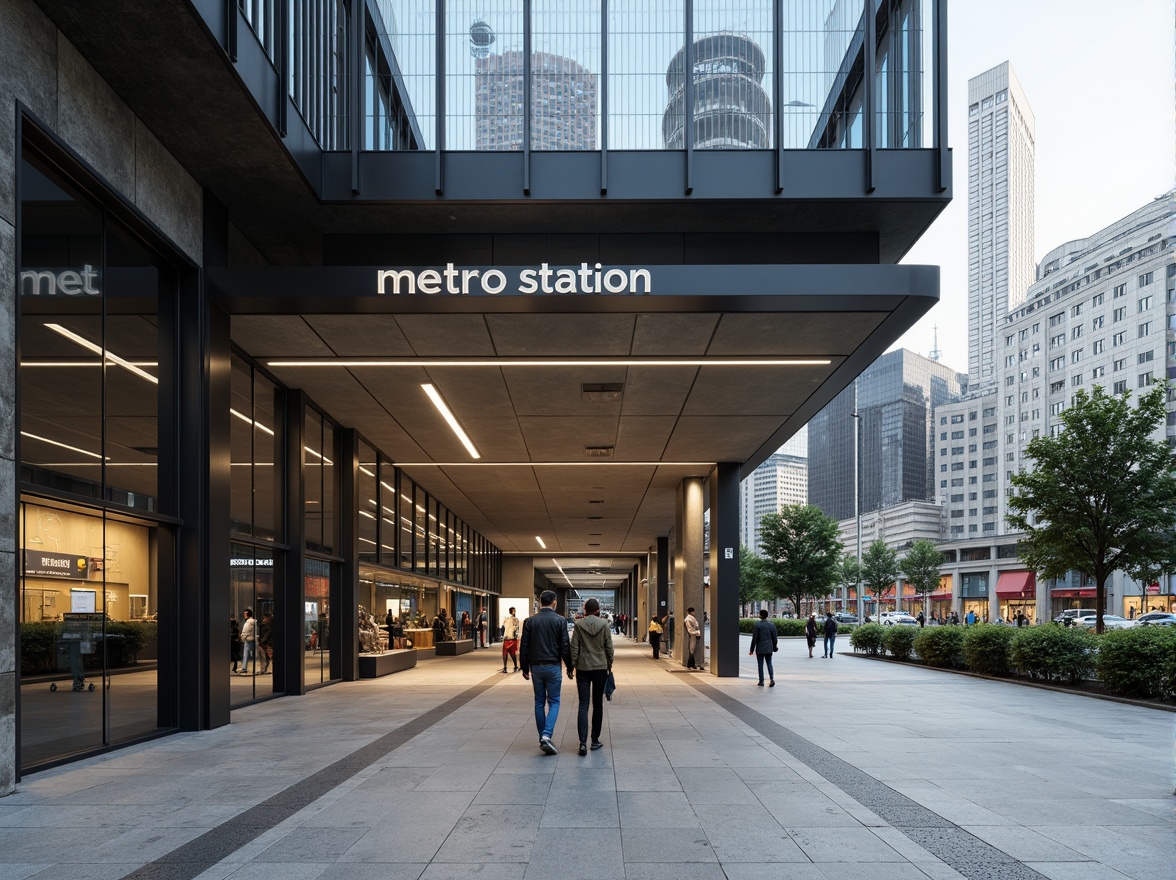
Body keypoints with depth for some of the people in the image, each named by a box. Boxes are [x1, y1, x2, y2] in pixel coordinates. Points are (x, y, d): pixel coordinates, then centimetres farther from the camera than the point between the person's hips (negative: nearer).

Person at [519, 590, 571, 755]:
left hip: (536, 667, 2)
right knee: (554, 702, 4)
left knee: (539, 702, 12)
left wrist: (525, 668, 10)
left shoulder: (530, 621, 0)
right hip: (553, 667, -2)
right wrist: (569, 667, 5)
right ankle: (546, 736, -14)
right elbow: (565, 646, -5)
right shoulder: (560, 621, -6)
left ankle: (542, 738, 15)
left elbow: (524, 646, 1)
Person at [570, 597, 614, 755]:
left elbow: (574, 647, -5)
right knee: (598, 704, 13)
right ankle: (595, 740, 18)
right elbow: (609, 646, 0)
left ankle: (583, 742, -13)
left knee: (583, 705, -1)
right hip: (600, 668, 1)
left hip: (582, 669, 0)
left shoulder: (578, 624, -5)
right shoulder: (604, 624, -3)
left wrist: (571, 665, 3)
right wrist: (609, 664, 13)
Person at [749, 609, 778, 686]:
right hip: (769, 648, 3)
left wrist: (752, 649, -3)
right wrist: (774, 647, 20)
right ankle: (772, 679, -5)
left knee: (760, 665, 5)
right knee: (769, 664, 11)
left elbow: (754, 638, -10)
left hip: (760, 648, -3)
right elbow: (774, 638, 6)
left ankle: (761, 681, 8)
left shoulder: (757, 624, -12)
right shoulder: (772, 624, 0)